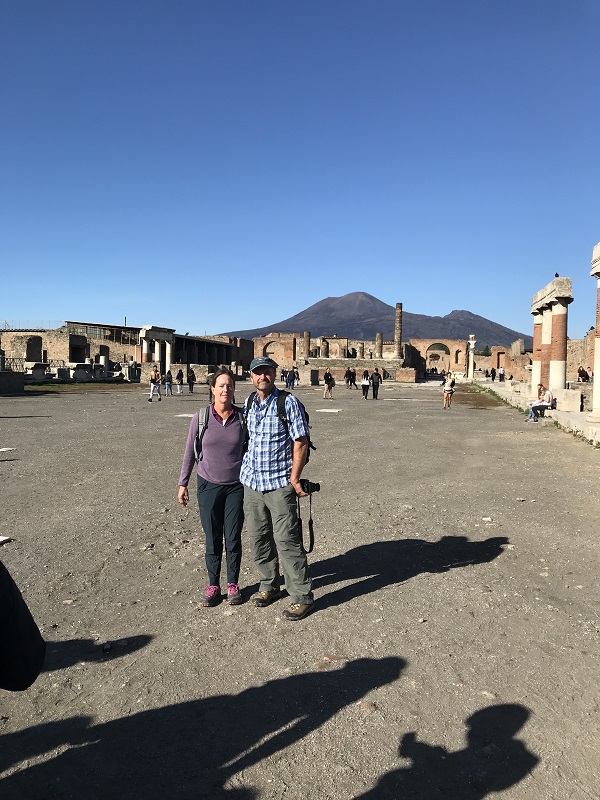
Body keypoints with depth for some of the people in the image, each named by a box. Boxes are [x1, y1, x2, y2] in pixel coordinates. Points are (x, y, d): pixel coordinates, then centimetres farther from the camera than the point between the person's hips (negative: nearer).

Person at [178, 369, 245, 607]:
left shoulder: (242, 418, -5)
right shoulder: (201, 418, -6)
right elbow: (190, 452, 3)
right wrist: (183, 483, 5)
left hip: (236, 486, 0)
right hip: (208, 486, 0)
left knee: (233, 539, 8)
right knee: (212, 539, 8)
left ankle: (233, 584, 26)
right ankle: (213, 585, 25)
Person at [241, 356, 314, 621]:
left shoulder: (288, 402, -8)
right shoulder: (248, 404, 10)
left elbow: (301, 441, -10)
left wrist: (294, 478, -13)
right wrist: (244, 470, 14)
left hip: (279, 483, -6)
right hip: (251, 482, 6)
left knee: (287, 540, -3)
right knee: (258, 539, 14)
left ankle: (302, 596, 8)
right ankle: (269, 586, 32)